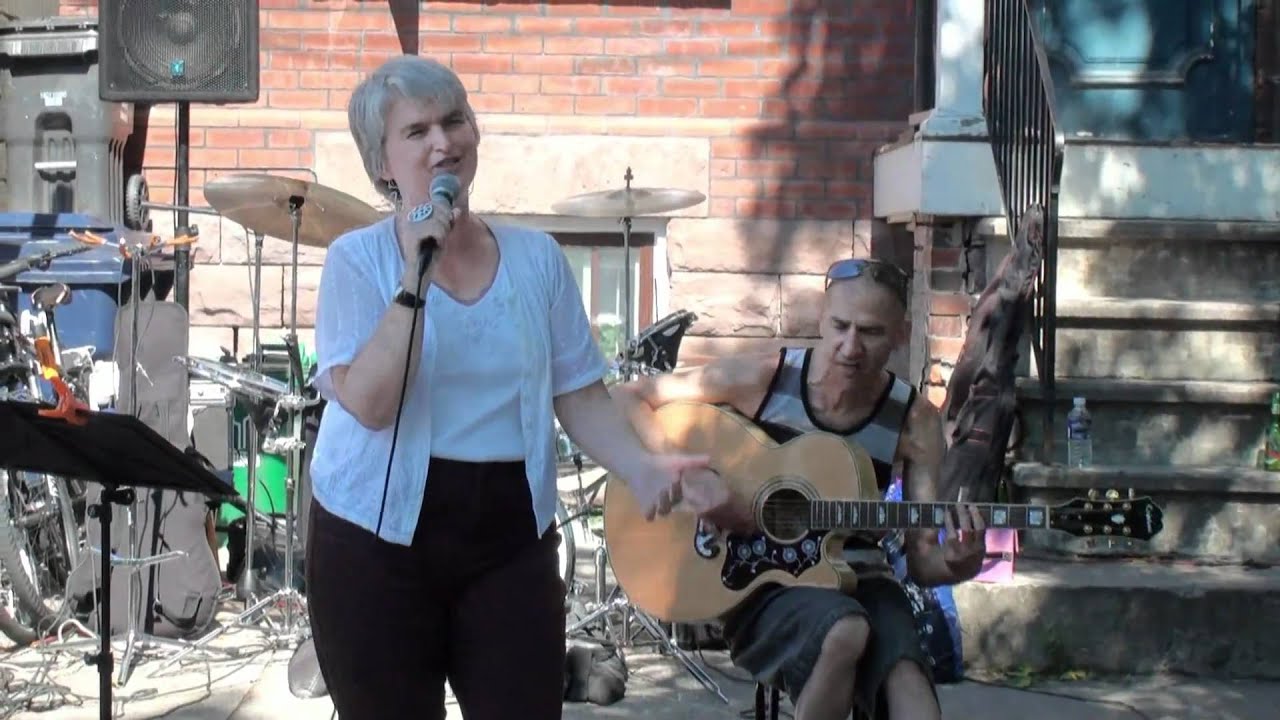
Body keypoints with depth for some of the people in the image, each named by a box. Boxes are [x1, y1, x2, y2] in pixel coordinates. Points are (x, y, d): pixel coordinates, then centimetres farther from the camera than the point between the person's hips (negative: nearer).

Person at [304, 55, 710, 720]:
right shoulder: (357, 259, -4)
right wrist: (415, 276, -21)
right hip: (378, 538, -2)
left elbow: (578, 395, 6)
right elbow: (369, 404, -17)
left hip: (510, 537, 2)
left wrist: (642, 468, -11)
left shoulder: (536, 258, 6)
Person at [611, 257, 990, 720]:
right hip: (758, 582, -1)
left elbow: (923, 562, -2)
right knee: (845, 632, -36)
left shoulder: (915, 422, -3)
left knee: (906, 678, -34)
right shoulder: (763, 378, -8)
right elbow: (624, 398, -5)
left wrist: (961, 563, -26)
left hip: (858, 582, 2)